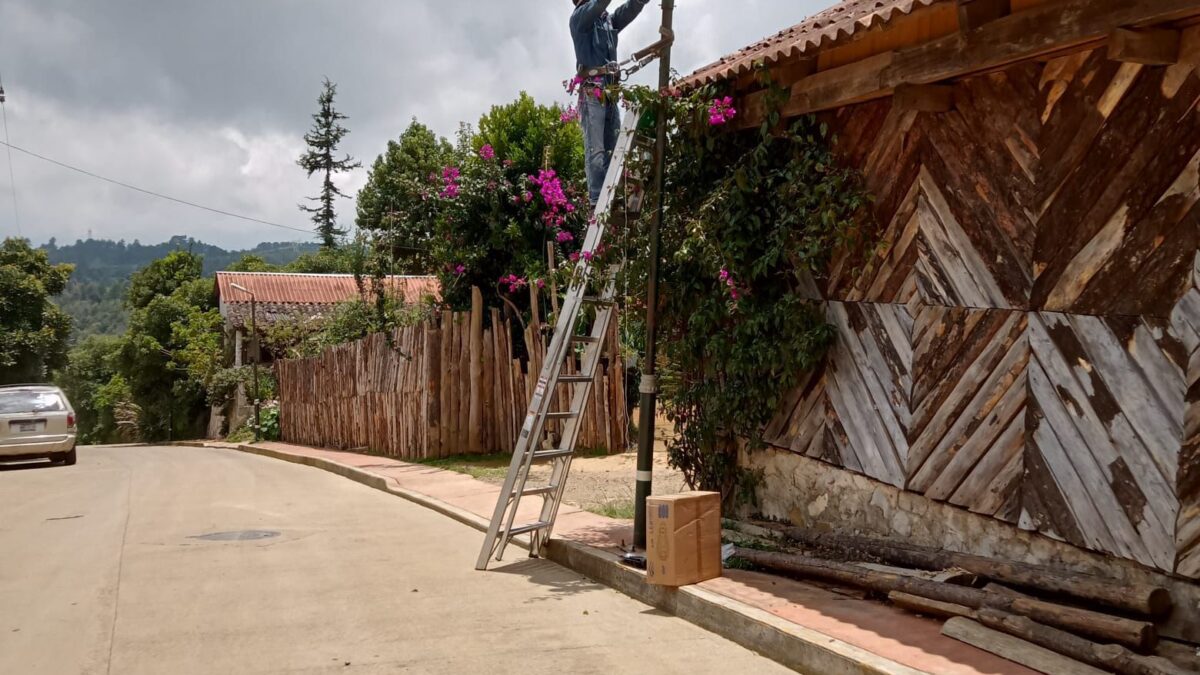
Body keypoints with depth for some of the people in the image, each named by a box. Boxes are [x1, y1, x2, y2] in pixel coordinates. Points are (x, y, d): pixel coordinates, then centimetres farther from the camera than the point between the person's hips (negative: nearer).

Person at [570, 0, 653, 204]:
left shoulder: (609, 20, 21)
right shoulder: (579, 16, 4)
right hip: (592, 90, -7)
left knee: (613, 148, 3)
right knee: (595, 149, -12)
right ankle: (597, 200, -16)